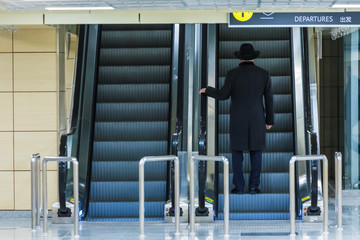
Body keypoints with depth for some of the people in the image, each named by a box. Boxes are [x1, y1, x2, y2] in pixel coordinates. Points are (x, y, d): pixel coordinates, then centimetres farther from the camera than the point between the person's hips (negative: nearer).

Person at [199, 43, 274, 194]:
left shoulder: (232, 74, -8)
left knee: (237, 151, 7)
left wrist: (207, 90, 8)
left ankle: (239, 186, 4)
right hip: (257, 118, 1)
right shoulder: (264, 74, -2)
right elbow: (268, 99, 0)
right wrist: (270, 120, 9)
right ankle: (253, 186, 6)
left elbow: (223, 95, -11)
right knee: (256, 151, 9)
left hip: (238, 119, -1)